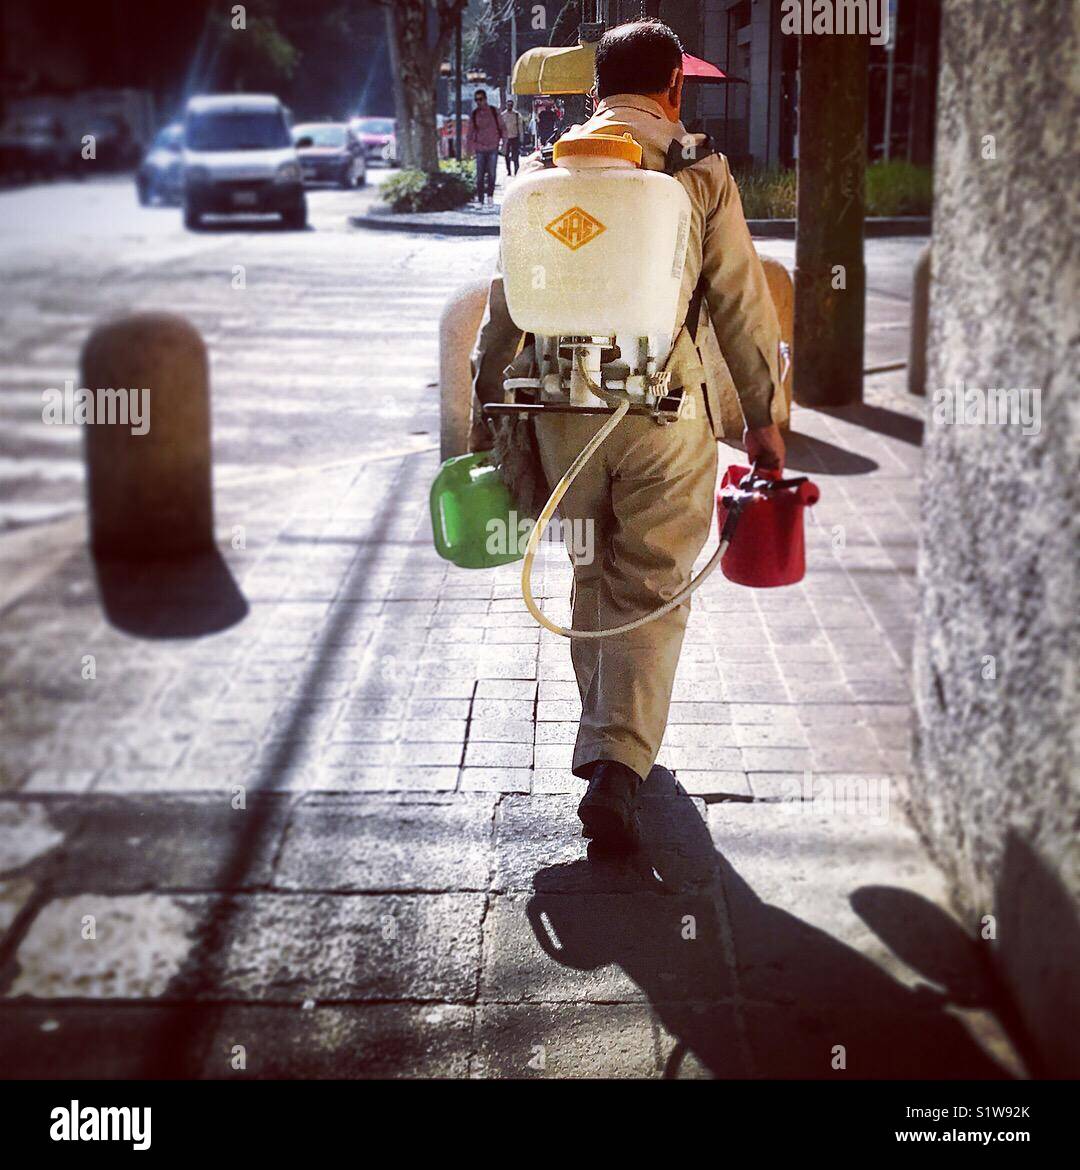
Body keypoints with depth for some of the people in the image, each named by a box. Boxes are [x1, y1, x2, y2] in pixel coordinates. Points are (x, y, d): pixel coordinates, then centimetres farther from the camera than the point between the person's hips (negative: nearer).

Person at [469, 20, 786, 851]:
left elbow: (506, 303, 8)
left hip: (564, 409, 3)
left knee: (593, 579, 20)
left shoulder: (547, 172, 6)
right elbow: (743, 305, 0)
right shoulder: (700, 174, -1)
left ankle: (607, 740, 34)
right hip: (669, 415, -3)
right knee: (652, 592, 4)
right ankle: (619, 764, -9)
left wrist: (486, 412, 16)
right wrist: (763, 417, 9)